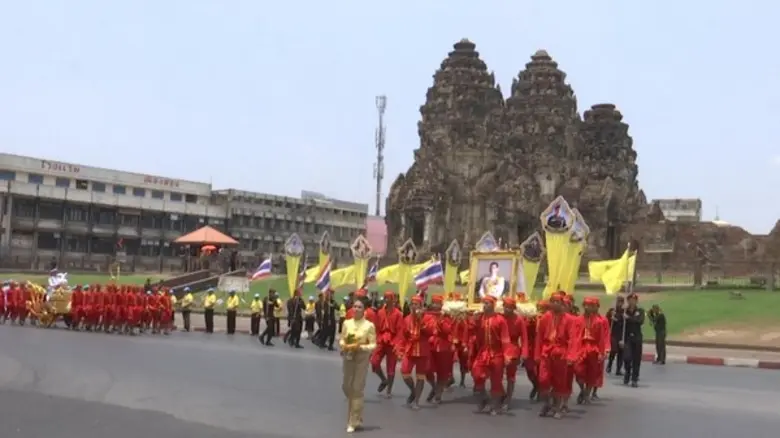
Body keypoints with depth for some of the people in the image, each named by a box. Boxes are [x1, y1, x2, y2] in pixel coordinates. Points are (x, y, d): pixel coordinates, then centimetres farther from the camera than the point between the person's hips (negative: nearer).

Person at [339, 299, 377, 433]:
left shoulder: (369, 325, -8)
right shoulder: (346, 323, 3)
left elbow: (373, 345, -6)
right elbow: (341, 339, 10)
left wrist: (360, 347, -21)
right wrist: (345, 346, -12)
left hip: (362, 358, -4)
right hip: (348, 357, 4)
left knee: (357, 389, -3)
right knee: (346, 387, 12)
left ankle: (354, 422, 5)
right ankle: (355, 416, 36)